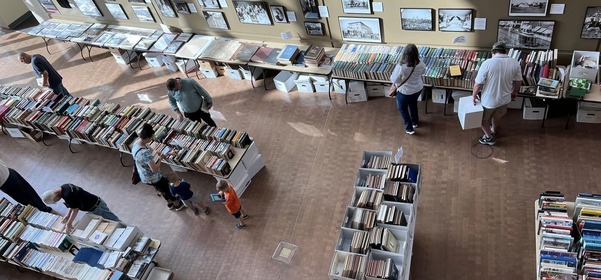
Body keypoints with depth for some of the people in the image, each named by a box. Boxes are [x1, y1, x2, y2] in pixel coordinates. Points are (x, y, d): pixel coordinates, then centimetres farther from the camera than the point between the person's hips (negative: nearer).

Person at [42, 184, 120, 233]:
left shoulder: (68, 195, -29)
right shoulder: (63, 187, 3)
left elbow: (75, 209, -20)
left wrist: (69, 223, -11)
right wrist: (68, 215, 12)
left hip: (96, 207, -10)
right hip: (97, 202, 10)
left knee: (113, 221, 1)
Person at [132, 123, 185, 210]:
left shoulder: (135, 144, -10)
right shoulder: (145, 153, -39)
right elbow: (155, 169, -37)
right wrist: (160, 158, -23)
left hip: (144, 177, 8)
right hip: (152, 179, -8)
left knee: (161, 188, 33)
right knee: (169, 189, 20)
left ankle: (170, 203, 57)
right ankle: (178, 204, 45)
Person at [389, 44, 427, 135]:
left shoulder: (400, 67, -37)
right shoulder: (421, 65, -21)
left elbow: (393, 80, -23)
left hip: (405, 92, -4)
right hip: (418, 89, 5)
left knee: (402, 108, 24)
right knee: (413, 104, 33)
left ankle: (409, 128, 36)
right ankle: (415, 122, 56)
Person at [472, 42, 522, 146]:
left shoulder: (487, 63, -25)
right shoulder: (515, 63, -11)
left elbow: (478, 83, -19)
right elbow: (518, 81, 4)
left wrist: (474, 95, -2)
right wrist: (514, 92, 22)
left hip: (489, 100, -5)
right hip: (504, 98, 5)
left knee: (483, 119, 23)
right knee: (497, 116, 32)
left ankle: (489, 137, 36)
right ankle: (493, 131, 55)